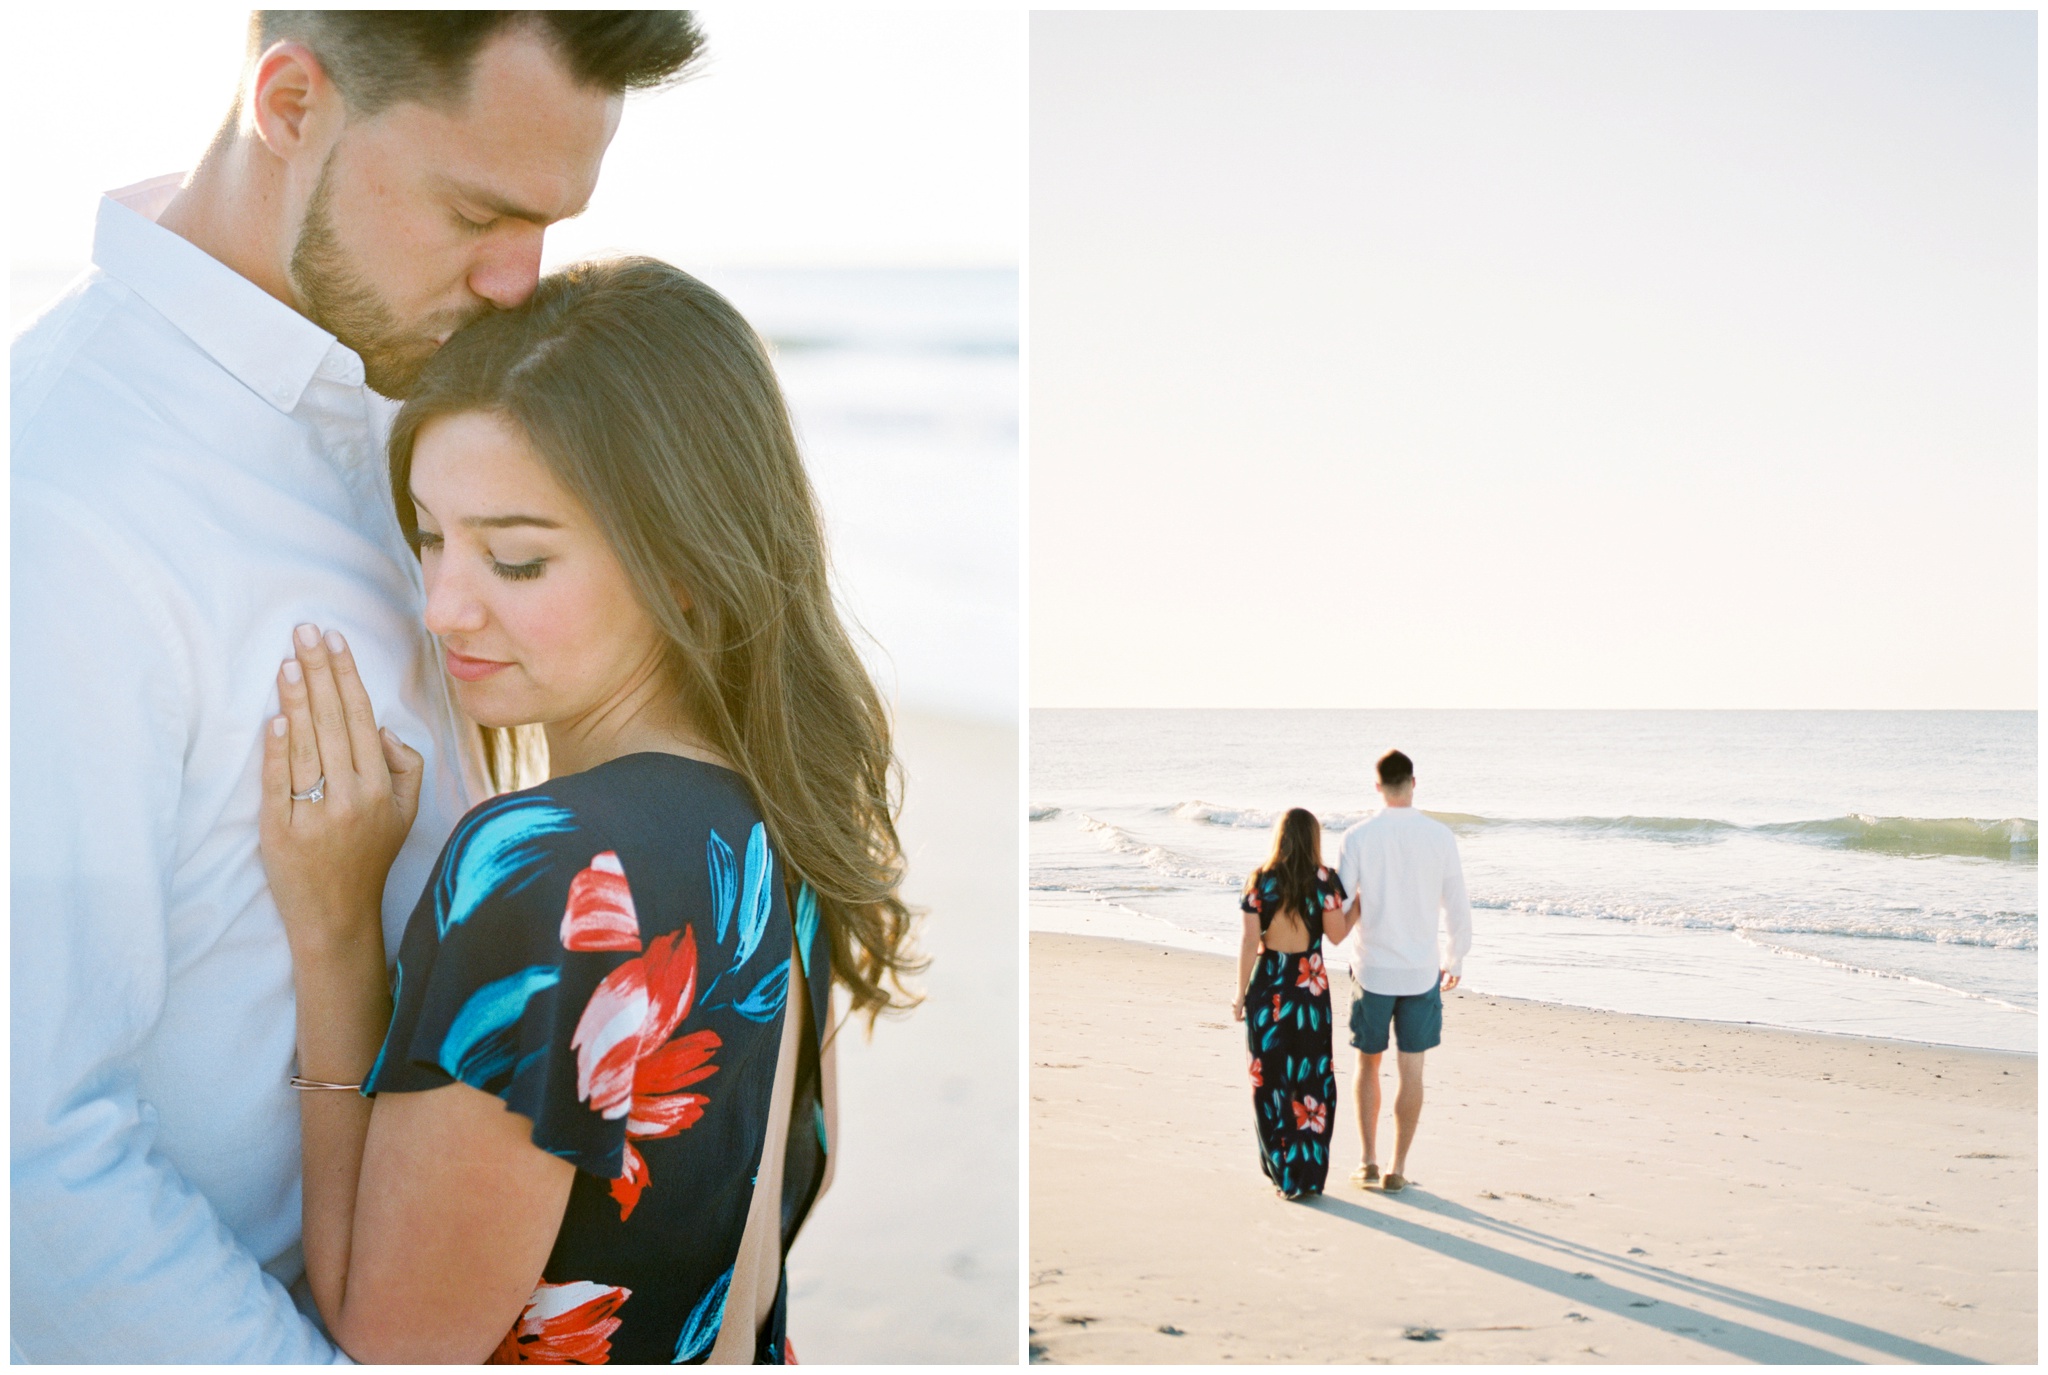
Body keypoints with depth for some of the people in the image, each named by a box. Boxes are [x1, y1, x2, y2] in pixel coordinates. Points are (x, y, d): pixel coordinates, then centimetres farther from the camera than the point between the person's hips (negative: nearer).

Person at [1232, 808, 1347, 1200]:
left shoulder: (1260, 881, -4)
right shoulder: (1324, 880, -5)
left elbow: (1249, 943, -5)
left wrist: (1241, 993, 2)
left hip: (1268, 988, 0)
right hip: (1311, 988, 0)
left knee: (1272, 1079, 8)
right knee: (1313, 1079, 10)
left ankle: (1285, 1174, 11)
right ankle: (1311, 1173, 12)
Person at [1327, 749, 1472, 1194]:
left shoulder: (1358, 837, -9)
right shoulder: (1440, 836, -6)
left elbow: (1335, 910, -5)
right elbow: (1456, 907, 1)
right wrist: (1455, 961, 15)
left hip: (1372, 969, 0)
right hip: (1422, 971, 0)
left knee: (1368, 1065, 15)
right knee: (1411, 1071, 7)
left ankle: (1368, 1161, 17)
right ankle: (1397, 1169, 10)